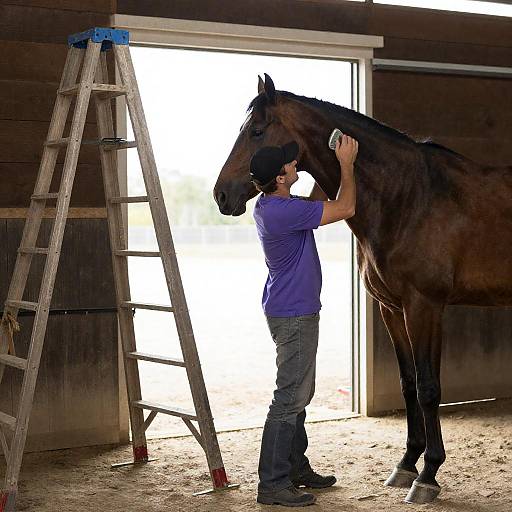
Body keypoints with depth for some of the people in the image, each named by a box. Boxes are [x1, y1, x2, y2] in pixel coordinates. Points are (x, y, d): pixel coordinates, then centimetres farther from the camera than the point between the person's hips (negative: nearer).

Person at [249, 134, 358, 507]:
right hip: (295, 316, -10)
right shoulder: (284, 211, -25)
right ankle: (272, 484, -1)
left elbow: (319, 204, 23)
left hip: (293, 312, 10)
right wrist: (347, 165, -7)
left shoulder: (269, 205, 6)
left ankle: (296, 468, 30)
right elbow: (345, 209, -19)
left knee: (299, 395, 19)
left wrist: (332, 167, 14)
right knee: (290, 399, -6)